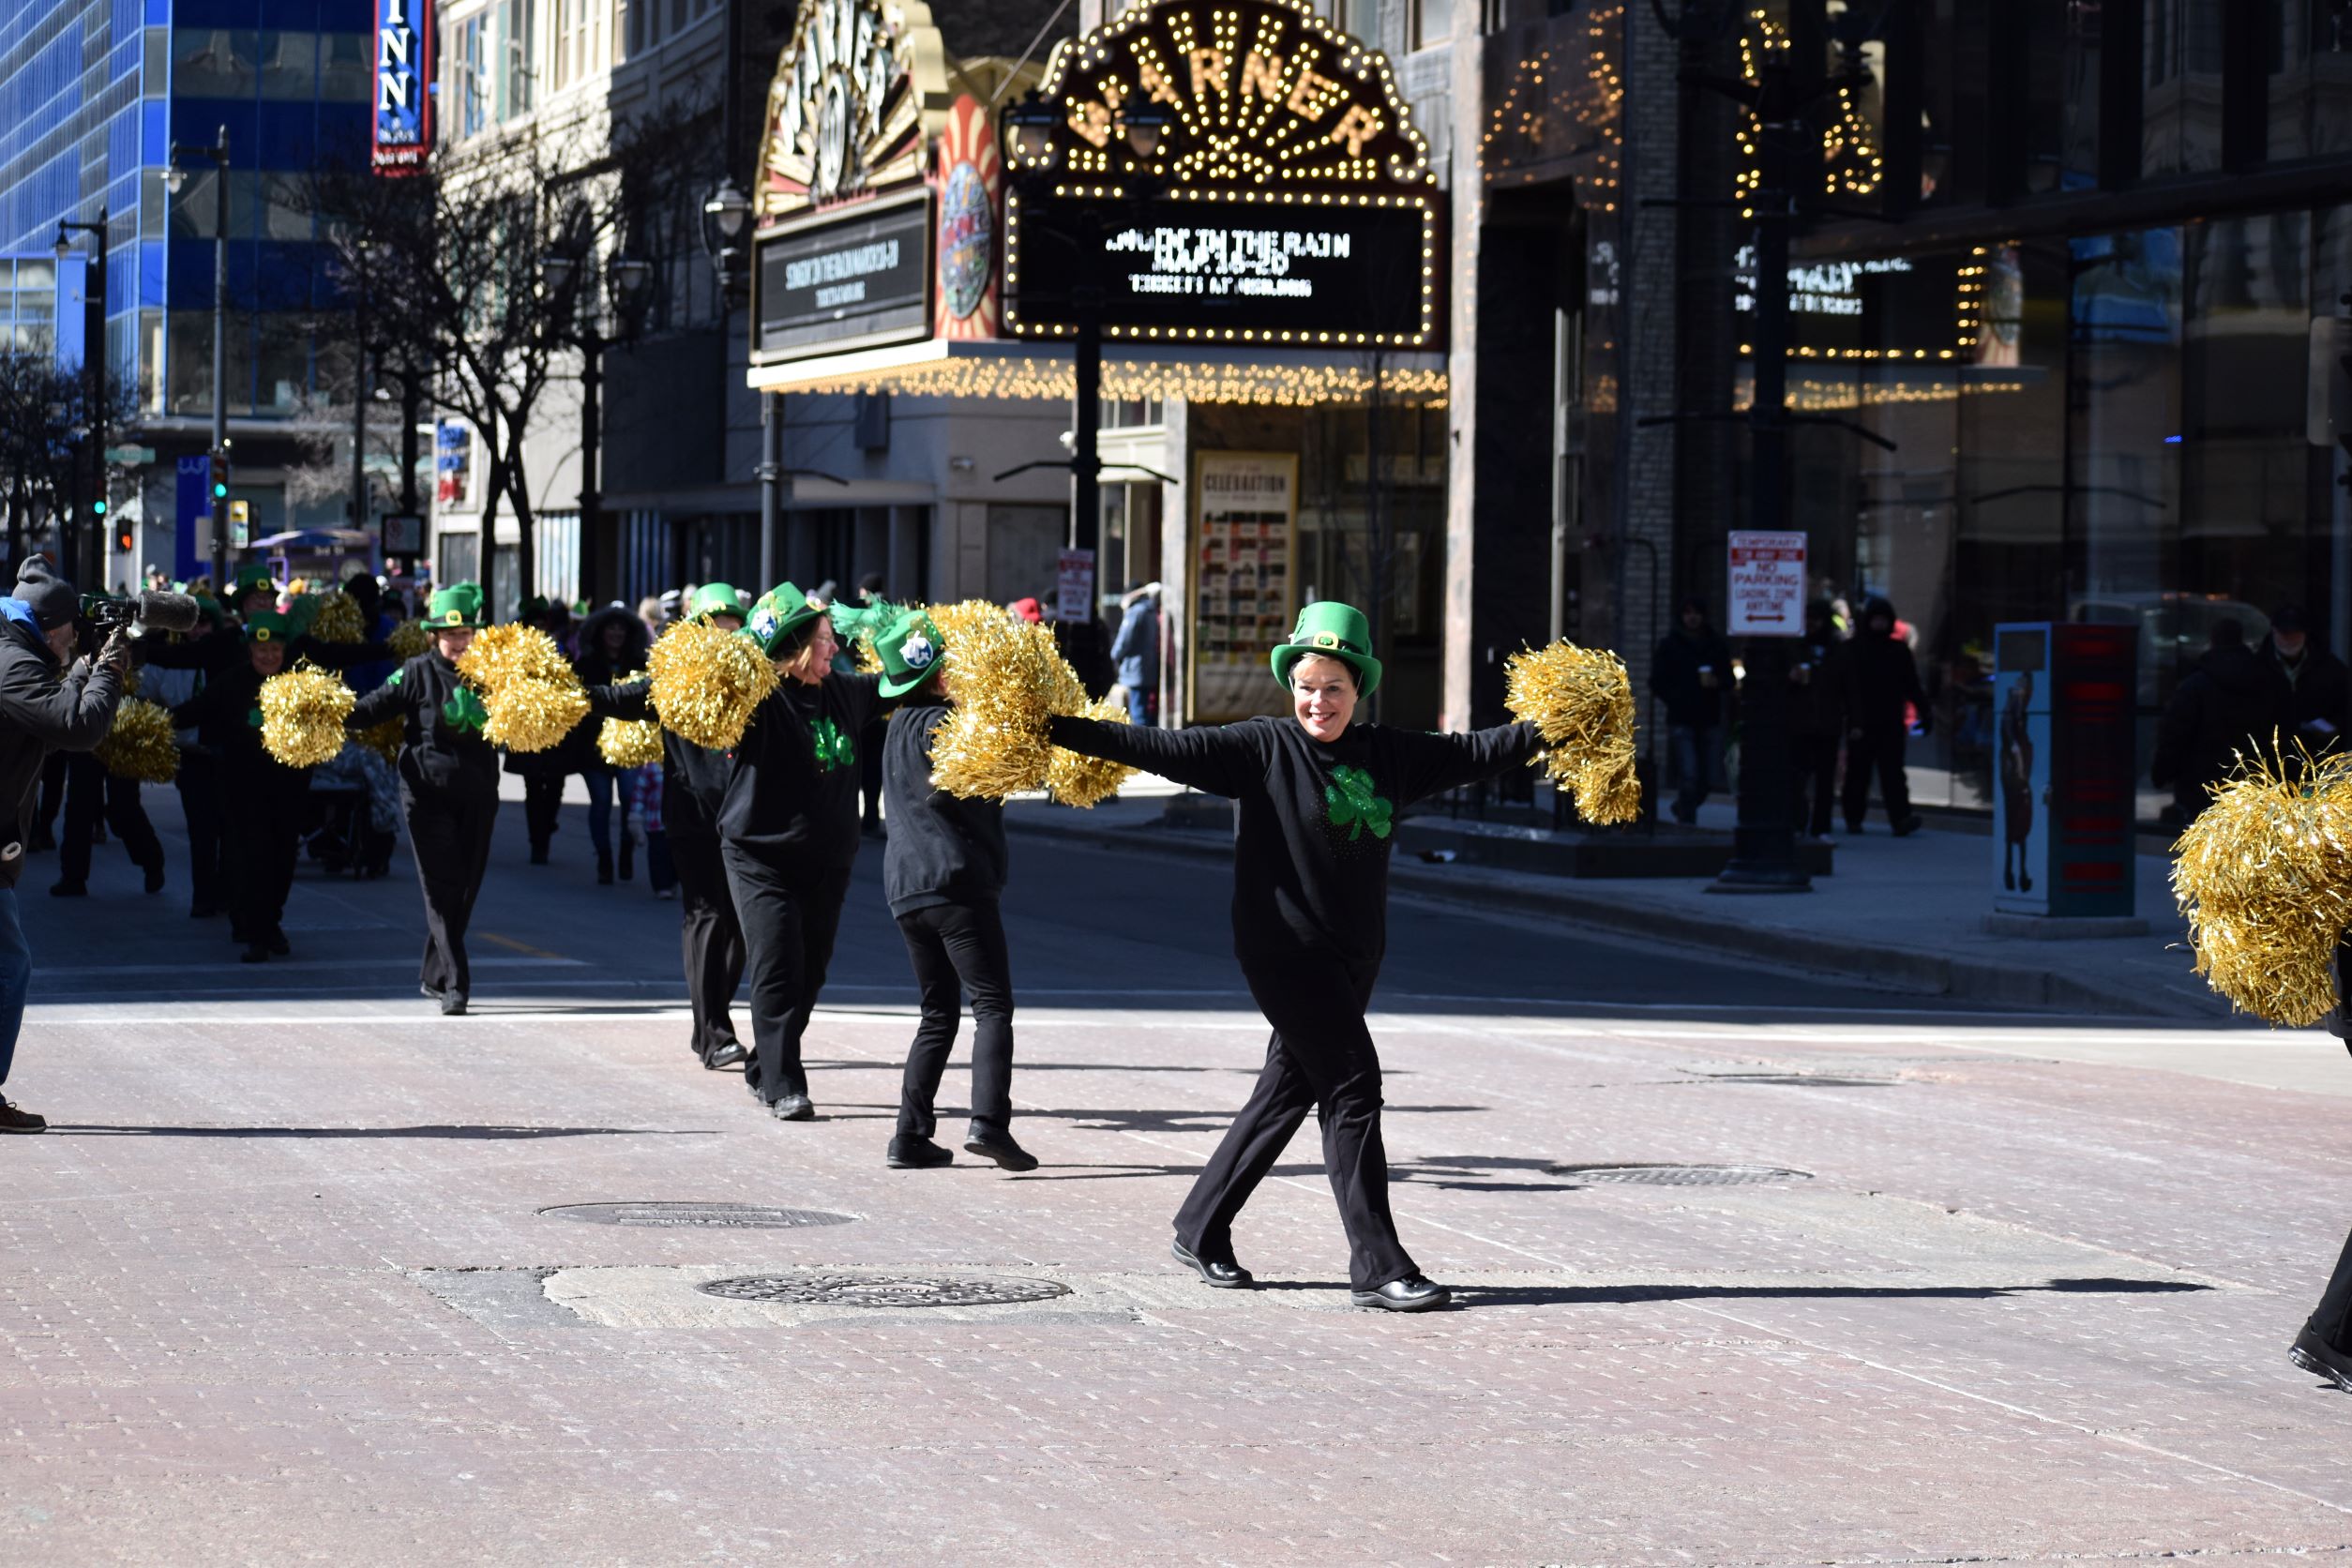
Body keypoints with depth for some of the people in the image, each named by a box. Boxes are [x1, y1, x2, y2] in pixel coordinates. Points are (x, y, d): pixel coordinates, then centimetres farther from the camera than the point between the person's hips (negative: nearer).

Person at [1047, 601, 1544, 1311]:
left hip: (1352, 957, 6)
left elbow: (1470, 754, 14)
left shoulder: (1387, 754, 7)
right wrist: (1059, 730, -21)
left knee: (1288, 1092, 12)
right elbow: (1167, 749, -14)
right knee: (1352, 1085, -12)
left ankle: (1201, 1230, 26)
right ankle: (1377, 1265, -9)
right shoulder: (1264, 746, -8)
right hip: (1285, 950, -6)